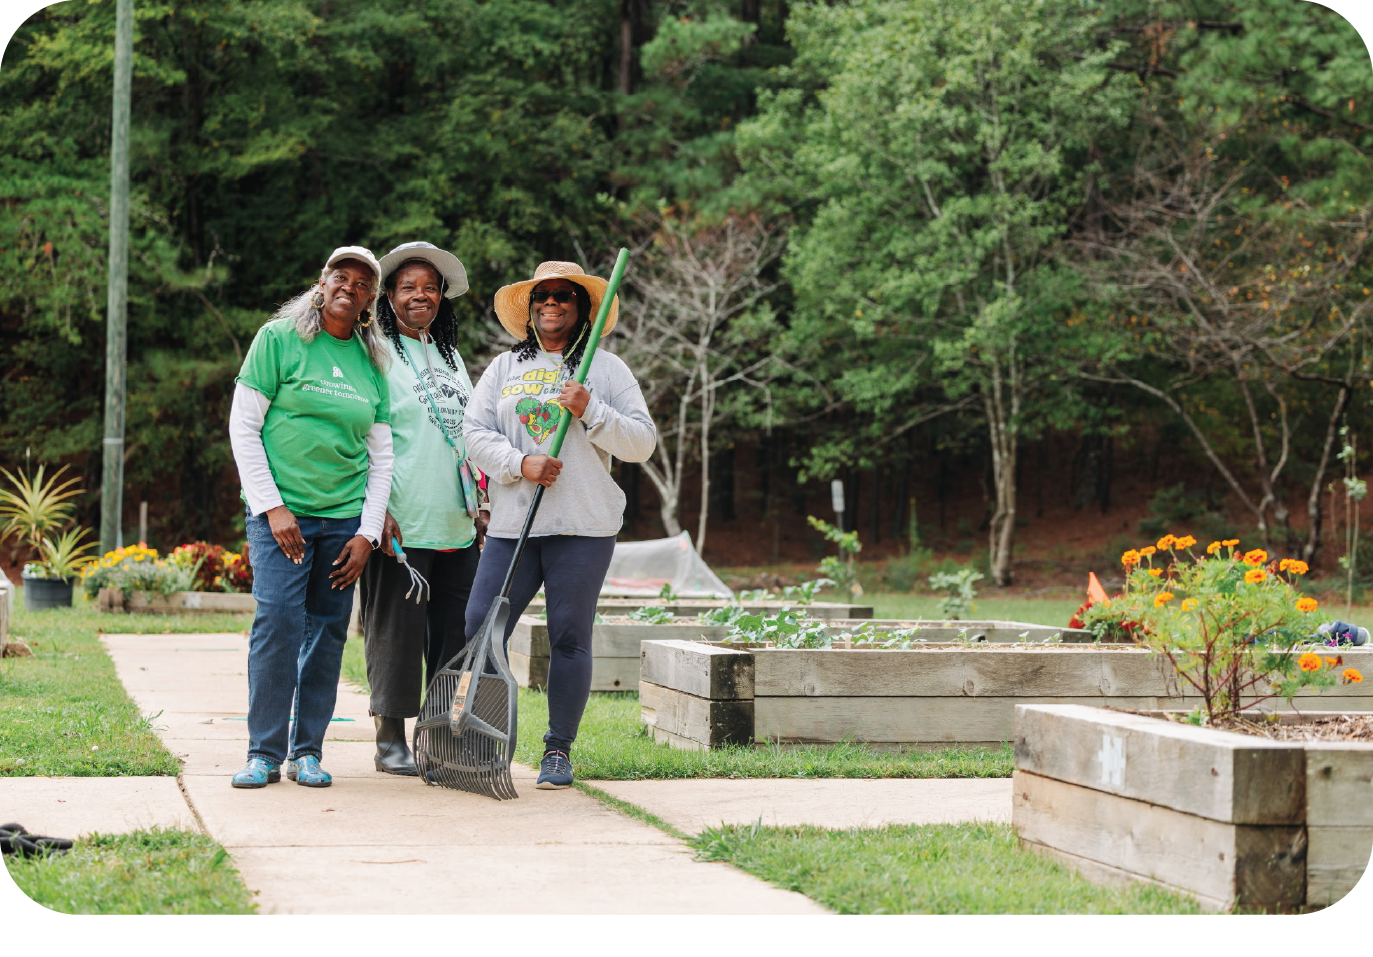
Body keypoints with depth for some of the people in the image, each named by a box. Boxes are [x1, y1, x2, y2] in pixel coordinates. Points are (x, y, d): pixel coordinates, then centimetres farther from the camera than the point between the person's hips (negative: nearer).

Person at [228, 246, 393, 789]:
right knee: (278, 620, -14)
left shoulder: (372, 362, 11)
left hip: (344, 516, 4)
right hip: (281, 512, -4)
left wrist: (368, 532, 3)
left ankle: (308, 751, 11)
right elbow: (243, 427, -2)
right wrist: (271, 507, -9)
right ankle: (265, 753, -6)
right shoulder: (279, 338, 1)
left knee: (328, 632, 2)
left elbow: (381, 455, 13)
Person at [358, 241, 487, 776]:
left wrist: (479, 506, 17)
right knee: (396, 627, -4)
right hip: (401, 522, -7)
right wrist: (379, 507, -16)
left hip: (456, 524, 7)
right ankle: (390, 741, 4)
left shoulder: (449, 356, 19)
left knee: (454, 629, 6)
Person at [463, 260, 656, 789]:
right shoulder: (503, 368, 16)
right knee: (479, 630, -5)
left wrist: (590, 411, -11)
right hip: (512, 523, 2)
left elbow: (642, 442, 3)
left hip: (583, 526, -2)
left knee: (569, 637, -1)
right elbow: (475, 431, 6)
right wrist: (520, 463, -11)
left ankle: (558, 752, 8)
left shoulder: (607, 369, 9)